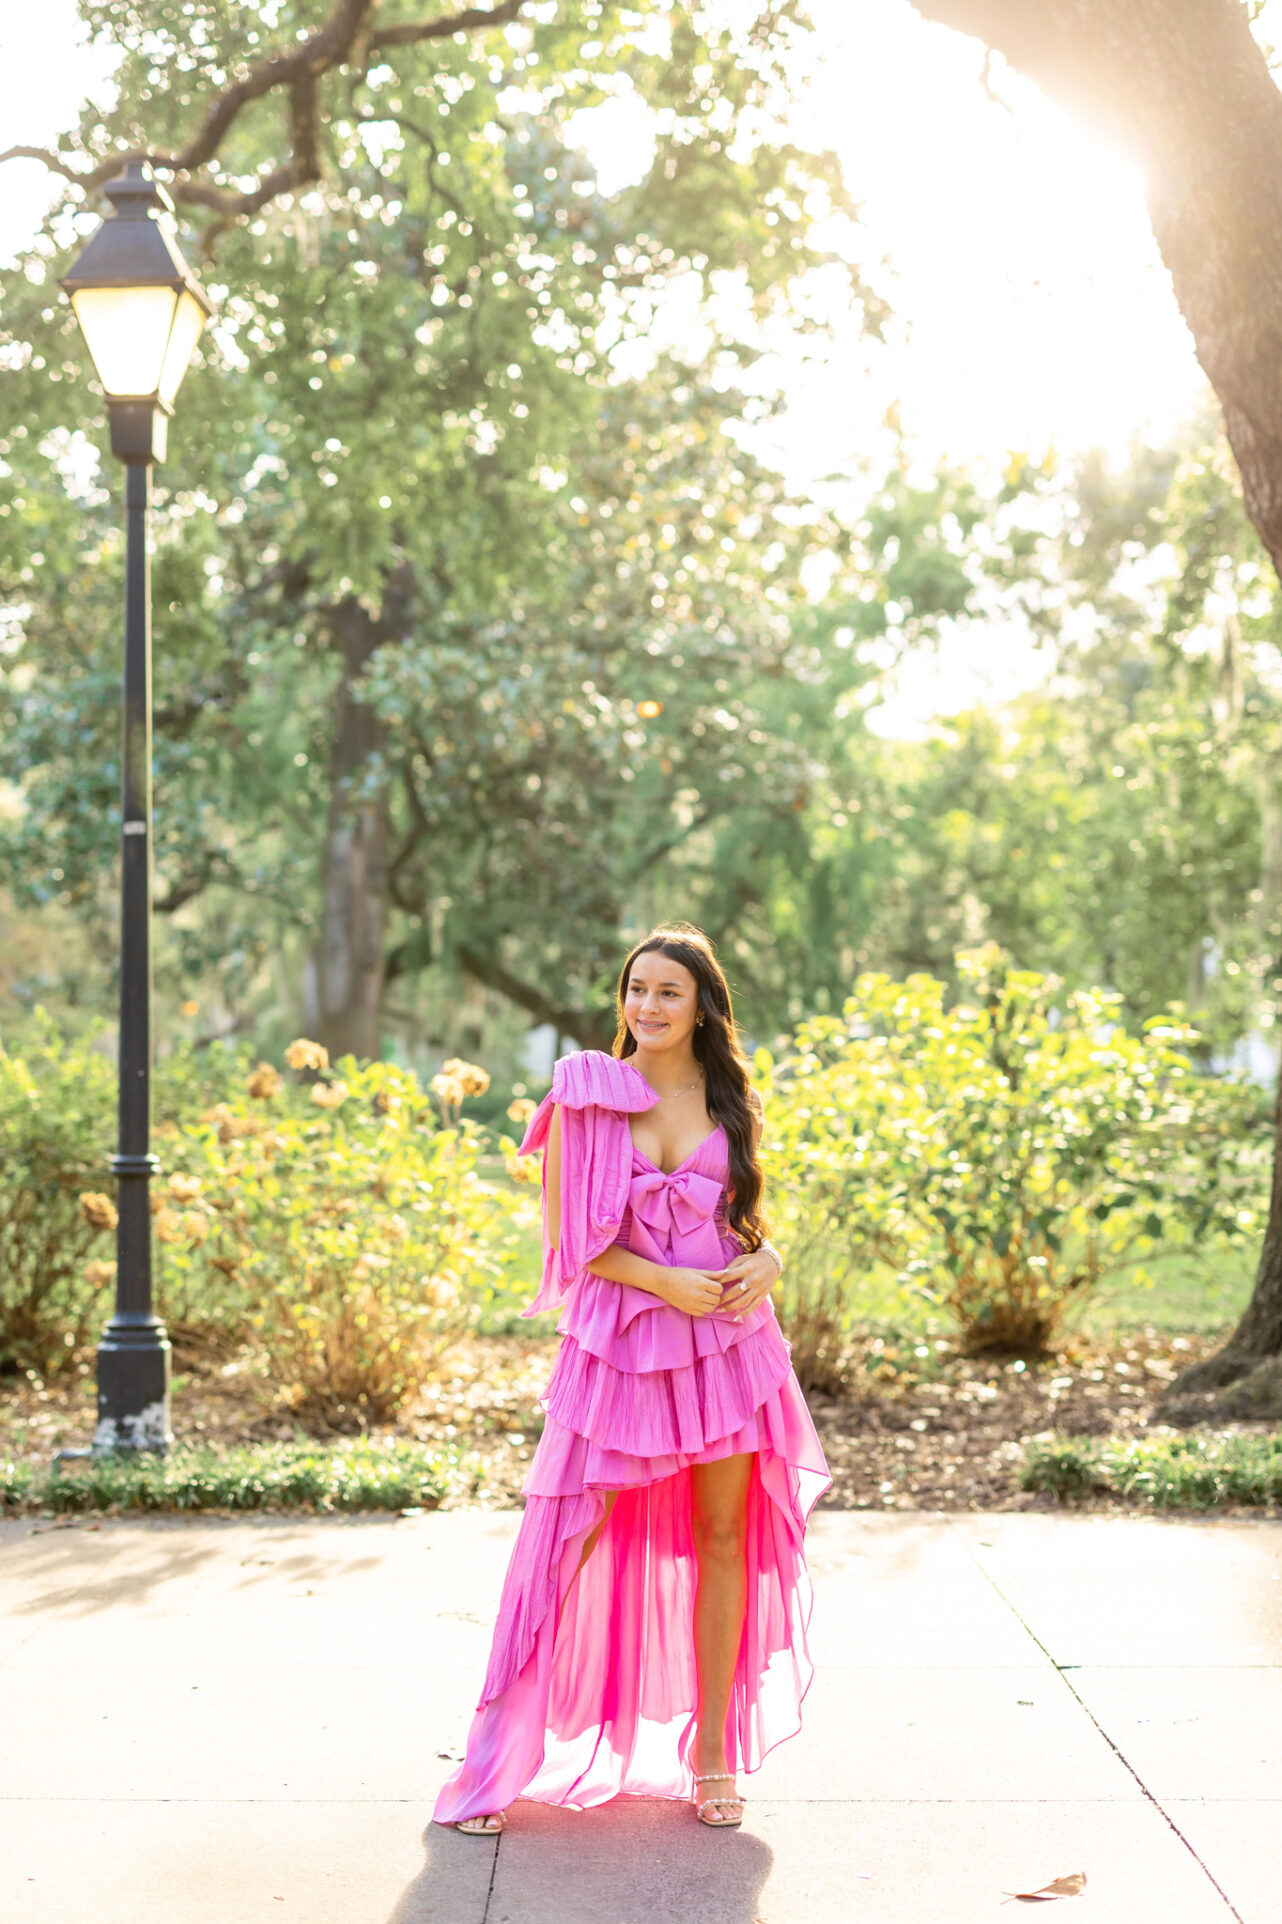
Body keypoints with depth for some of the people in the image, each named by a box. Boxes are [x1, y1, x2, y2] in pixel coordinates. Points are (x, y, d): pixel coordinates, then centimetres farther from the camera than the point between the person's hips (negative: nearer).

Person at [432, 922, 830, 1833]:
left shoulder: (733, 1104, 9)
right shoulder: (585, 1092, -1)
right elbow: (568, 1235, -4)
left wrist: (765, 1258, -5)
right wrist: (665, 1281, -15)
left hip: (728, 1338, 3)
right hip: (619, 1339, -3)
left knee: (723, 1538, 6)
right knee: (573, 1543, -5)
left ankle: (710, 1753, 18)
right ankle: (497, 1761, 3)